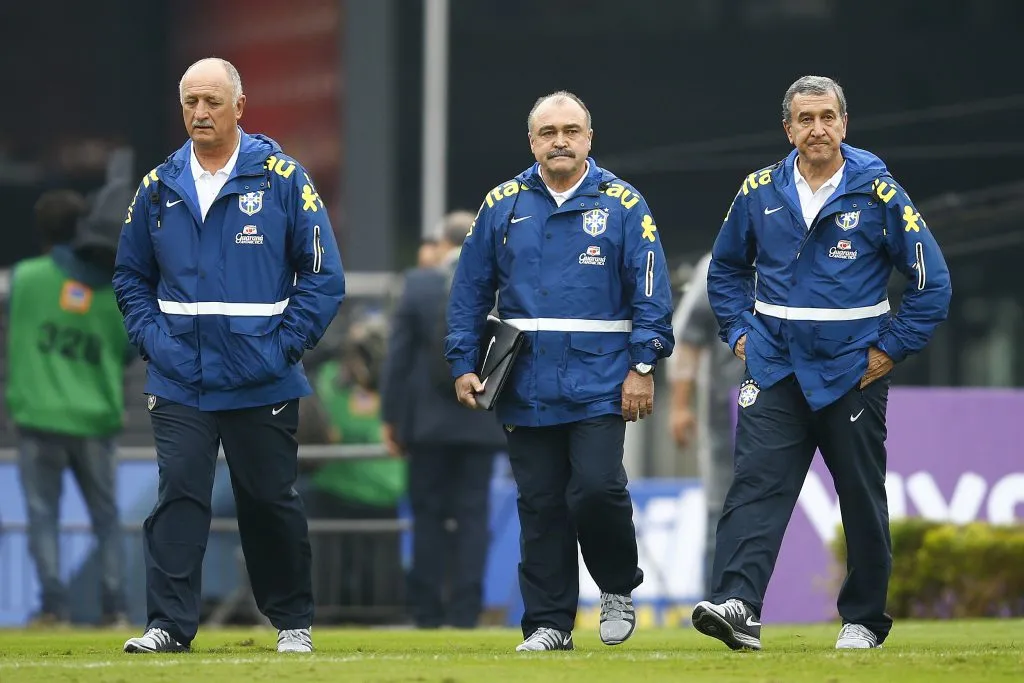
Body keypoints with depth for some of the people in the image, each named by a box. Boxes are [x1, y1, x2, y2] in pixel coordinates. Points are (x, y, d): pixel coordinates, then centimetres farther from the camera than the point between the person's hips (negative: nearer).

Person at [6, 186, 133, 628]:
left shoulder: (27, 276, -6)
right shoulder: (117, 292, 0)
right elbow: (129, 352, 8)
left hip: (38, 418, -2)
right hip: (95, 422, 2)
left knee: (43, 514, 4)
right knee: (106, 517, 12)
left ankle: (54, 604, -6)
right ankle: (113, 606, 7)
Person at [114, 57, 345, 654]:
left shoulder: (282, 178, -2)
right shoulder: (159, 188, 8)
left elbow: (323, 275, -1)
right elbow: (131, 276, 17)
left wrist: (283, 346, -9)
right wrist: (151, 338, 1)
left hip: (262, 381, -2)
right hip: (179, 382, 2)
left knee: (271, 502, 7)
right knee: (179, 495, -8)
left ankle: (294, 621, 20)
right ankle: (170, 624, -8)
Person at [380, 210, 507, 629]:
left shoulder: (418, 285, -5)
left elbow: (398, 355, -3)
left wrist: (391, 418, 4)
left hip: (429, 422, 0)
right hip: (482, 422, 0)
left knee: (428, 513, 7)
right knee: (473, 514, 3)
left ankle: (427, 610, 7)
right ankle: (465, 610, -1)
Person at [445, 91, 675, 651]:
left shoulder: (622, 204, 2)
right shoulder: (503, 205, 8)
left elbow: (651, 293, -1)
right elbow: (470, 292, 11)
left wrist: (642, 367, -8)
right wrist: (463, 366, 4)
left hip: (599, 386, -3)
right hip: (526, 388, 3)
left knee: (596, 489, -14)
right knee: (540, 506, 4)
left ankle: (619, 589, 10)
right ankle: (548, 621, 10)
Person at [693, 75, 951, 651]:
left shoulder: (879, 194, -5)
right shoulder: (760, 193, 4)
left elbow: (932, 281, -2)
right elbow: (726, 268, 20)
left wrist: (890, 349, -5)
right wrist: (740, 333, 9)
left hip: (853, 372, -2)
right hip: (775, 368, 2)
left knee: (863, 498, 6)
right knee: (756, 485, -14)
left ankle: (864, 619, 18)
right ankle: (737, 606, -25)